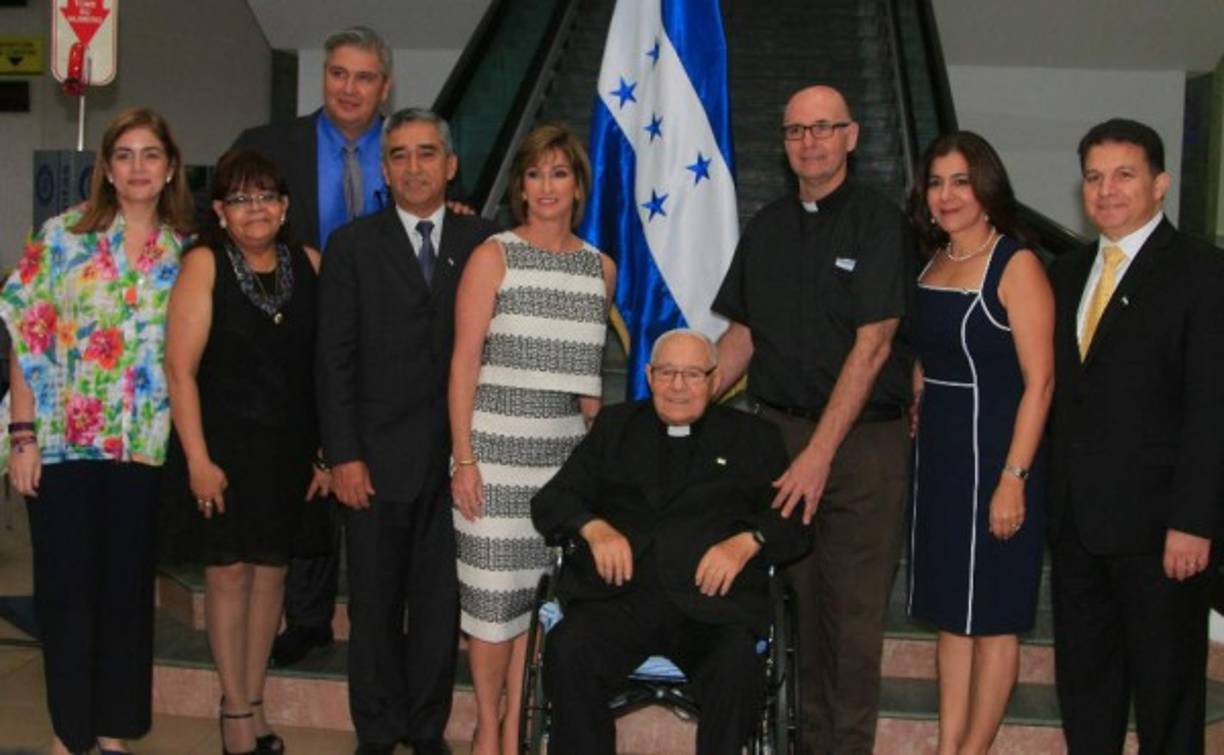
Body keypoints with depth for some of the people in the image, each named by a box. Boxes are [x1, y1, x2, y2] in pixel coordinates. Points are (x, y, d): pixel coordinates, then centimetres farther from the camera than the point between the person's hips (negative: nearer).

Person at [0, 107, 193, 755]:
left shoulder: (188, 252, 4)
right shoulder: (62, 236, -1)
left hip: (143, 447, 2)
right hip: (63, 441, -1)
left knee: (127, 587, 9)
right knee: (65, 586, 4)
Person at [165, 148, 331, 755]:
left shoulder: (308, 264, 3)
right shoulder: (204, 264, -5)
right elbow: (180, 367, -9)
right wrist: (198, 459, -13)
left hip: (291, 447, 3)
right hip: (225, 443, -3)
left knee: (271, 567, 10)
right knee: (229, 569, 2)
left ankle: (253, 702, 23)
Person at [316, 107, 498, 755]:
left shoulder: (482, 241, 6)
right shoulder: (354, 245, 3)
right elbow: (333, 358, -1)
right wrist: (343, 455, -7)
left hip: (455, 456, 1)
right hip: (378, 457, -1)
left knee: (440, 600, 7)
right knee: (375, 603, 8)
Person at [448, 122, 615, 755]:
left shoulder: (600, 267, 10)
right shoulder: (493, 256, -1)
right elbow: (464, 360, -5)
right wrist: (463, 458, -11)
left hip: (565, 454, 3)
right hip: (496, 448, -3)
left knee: (540, 592, 7)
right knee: (493, 593, 0)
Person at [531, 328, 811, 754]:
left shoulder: (752, 437, 20)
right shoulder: (615, 427, 24)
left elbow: (796, 519, 11)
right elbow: (550, 501, 18)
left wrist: (747, 542, -9)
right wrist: (594, 527, -3)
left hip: (710, 600, -1)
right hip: (621, 595, 1)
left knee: (738, 670, -33)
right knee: (567, 652, -30)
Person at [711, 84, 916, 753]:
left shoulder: (879, 223, -5)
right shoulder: (766, 228, 12)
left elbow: (872, 346, -12)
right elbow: (743, 335, 17)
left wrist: (820, 453, -18)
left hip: (862, 440, -4)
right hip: (775, 429, 4)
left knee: (852, 614, 1)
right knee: (790, 604, 7)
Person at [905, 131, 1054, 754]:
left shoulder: (1016, 266, -11)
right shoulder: (932, 266, 9)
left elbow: (1039, 381, -15)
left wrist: (1013, 479, -19)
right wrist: (917, 421, 6)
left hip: (992, 455, -7)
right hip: (936, 453, 7)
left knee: (992, 614, 4)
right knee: (949, 609, 12)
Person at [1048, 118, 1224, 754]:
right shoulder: (1067, 273, 12)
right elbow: (1057, 387, 12)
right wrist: (1052, 496, 3)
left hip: (1156, 520, -6)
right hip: (1075, 518, 6)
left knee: (1165, 681, 8)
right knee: (1081, 675, 15)